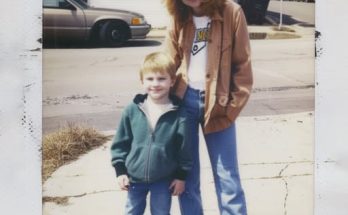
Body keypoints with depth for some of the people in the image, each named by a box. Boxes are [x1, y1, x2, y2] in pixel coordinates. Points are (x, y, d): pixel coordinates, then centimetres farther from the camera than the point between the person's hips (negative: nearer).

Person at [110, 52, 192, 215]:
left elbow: (184, 148, -6)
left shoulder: (178, 113, -13)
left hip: (164, 179, -1)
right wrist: (120, 170, -2)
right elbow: (121, 142, -1)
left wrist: (181, 175, -3)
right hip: (135, 177, 2)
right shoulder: (132, 110, -9)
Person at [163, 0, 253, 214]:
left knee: (227, 177, 2)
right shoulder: (179, 18, 4)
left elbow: (242, 65, -4)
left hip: (217, 103, -3)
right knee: (186, 173, 9)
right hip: (184, 100, 3)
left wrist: (232, 107, -8)